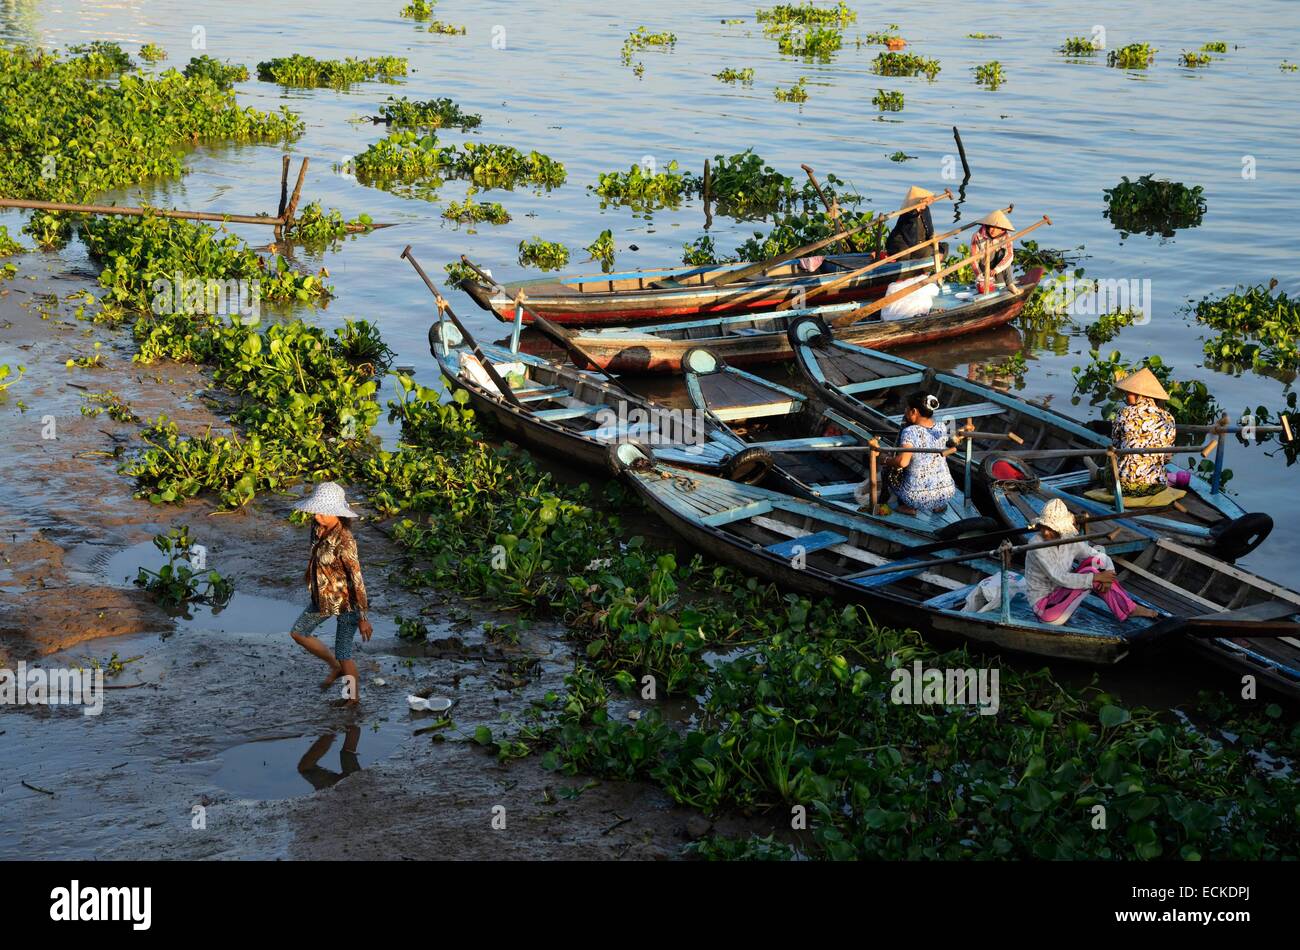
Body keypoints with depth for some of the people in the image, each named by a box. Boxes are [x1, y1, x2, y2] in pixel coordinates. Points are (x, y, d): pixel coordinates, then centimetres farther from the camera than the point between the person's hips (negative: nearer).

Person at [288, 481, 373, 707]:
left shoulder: (344, 541, -31)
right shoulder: (319, 528, -7)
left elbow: (357, 579, -26)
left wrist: (362, 618, -22)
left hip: (346, 602, -8)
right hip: (324, 597, 8)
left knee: (343, 653, 4)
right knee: (298, 632, 18)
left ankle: (353, 696, 29)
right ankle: (335, 667, 34)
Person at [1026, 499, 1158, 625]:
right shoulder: (1037, 544, -21)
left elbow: (1103, 558, 5)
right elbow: (1059, 578, -27)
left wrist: (1108, 575, -17)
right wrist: (1096, 577, -27)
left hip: (1060, 597, 7)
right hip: (1044, 607, -7)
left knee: (1095, 561, -6)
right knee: (1090, 572, -20)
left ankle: (1130, 608, -5)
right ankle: (1128, 610, -6)